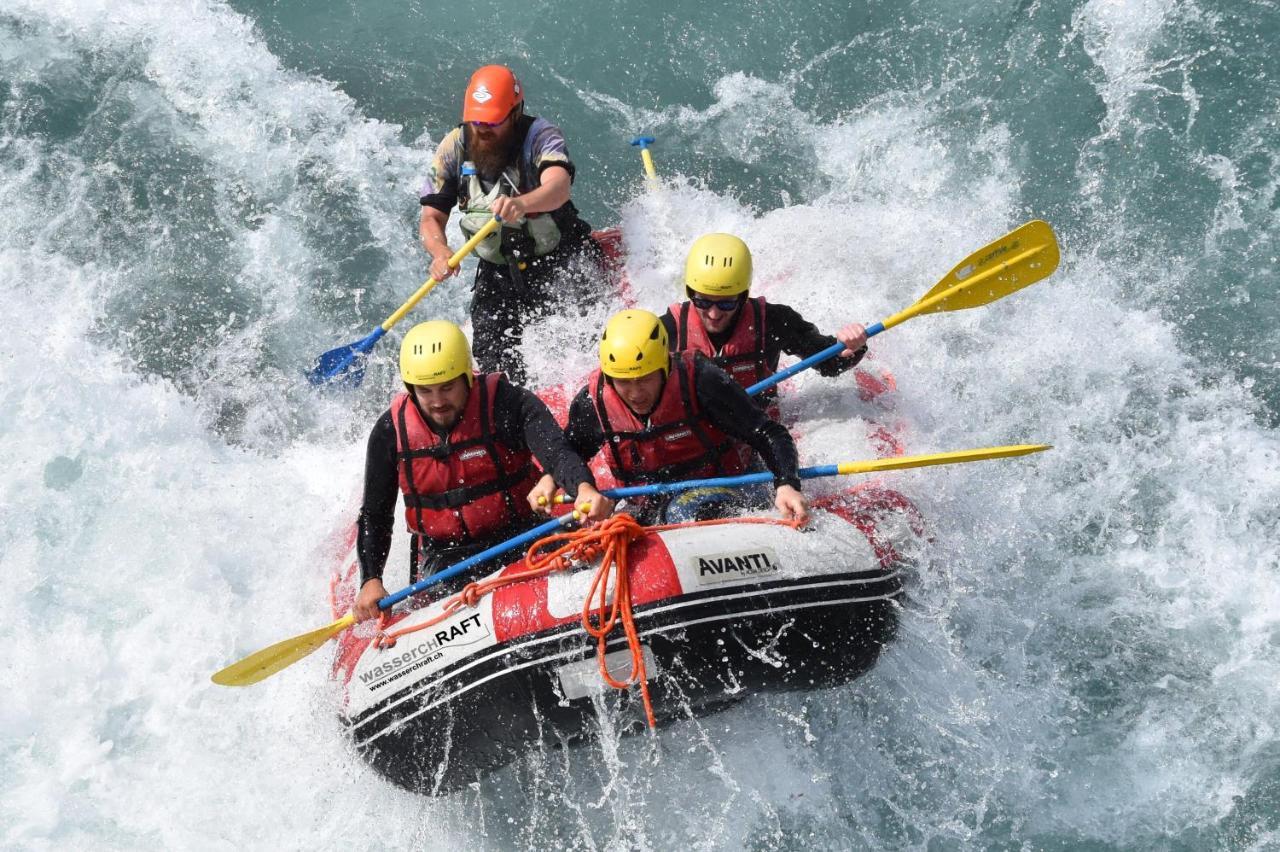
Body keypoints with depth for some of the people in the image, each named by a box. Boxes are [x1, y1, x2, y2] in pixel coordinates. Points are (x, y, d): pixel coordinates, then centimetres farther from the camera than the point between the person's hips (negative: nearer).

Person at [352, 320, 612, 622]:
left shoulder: (506, 403, -11)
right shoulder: (391, 431, -1)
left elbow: (556, 452, -26)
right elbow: (374, 515, 9)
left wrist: (584, 487, -50)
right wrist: (370, 581, -6)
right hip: (444, 556, 2)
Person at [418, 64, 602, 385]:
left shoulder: (539, 136, -16)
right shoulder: (453, 148, -4)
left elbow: (559, 188, -36)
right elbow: (431, 217, -5)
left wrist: (522, 204, -58)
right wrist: (439, 252, -29)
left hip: (559, 262, -3)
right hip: (498, 273, 4)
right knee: (495, 367, -7)